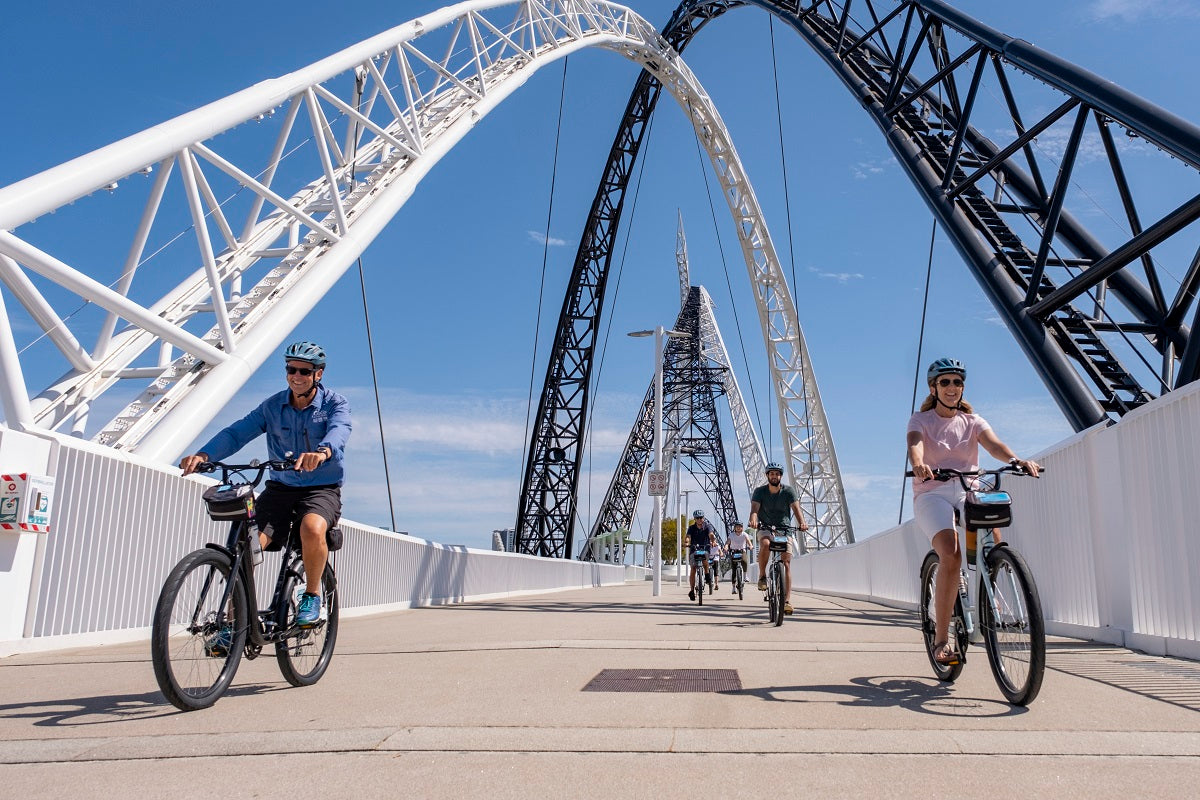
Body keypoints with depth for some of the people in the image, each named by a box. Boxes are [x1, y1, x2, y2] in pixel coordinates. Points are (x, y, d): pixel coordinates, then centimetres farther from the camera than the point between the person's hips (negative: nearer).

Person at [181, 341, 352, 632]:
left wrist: (322, 451, -50)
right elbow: (238, 432, -7)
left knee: (312, 528, -35)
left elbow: (338, 430, -26)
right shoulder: (273, 406, 5)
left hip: (322, 489, -3)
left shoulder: (335, 404, -4)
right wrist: (204, 454, -27)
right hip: (280, 488, 3)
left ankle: (312, 594, -9)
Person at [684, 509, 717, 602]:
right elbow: (688, 536, -17)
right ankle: (692, 590, -7)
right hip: (694, 550, 0)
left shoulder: (707, 527, -4)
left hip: (705, 549, 0)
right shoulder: (691, 528, -1)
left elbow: (711, 535, -23)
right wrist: (686, 541, -42)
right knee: (693, 569, -13)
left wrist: (713, 541, -45)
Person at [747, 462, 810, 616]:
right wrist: (753, 520, -44)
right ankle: (762, 575, -13)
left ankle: (787, 600, -8)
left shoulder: (788, 491, -5)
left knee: (786, 563, -10)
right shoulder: (760, 491, -6)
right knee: (765, 545, -35)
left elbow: (796, 508, -18)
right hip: (765, 528, -1)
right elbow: (754, 508, -21)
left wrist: (802, 522, -39)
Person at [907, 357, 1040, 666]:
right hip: (932, 494, -3)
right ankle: (941, 639, -18)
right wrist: (919, 464, -44)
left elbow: (992, 442, -10)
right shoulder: (921, 420, 3)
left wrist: (1016, 460, -33)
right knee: (950, 555, -26)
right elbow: (915, 444, -19)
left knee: (993, 538, -28)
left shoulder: (972, 421, 11)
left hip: (967, 492, 3)